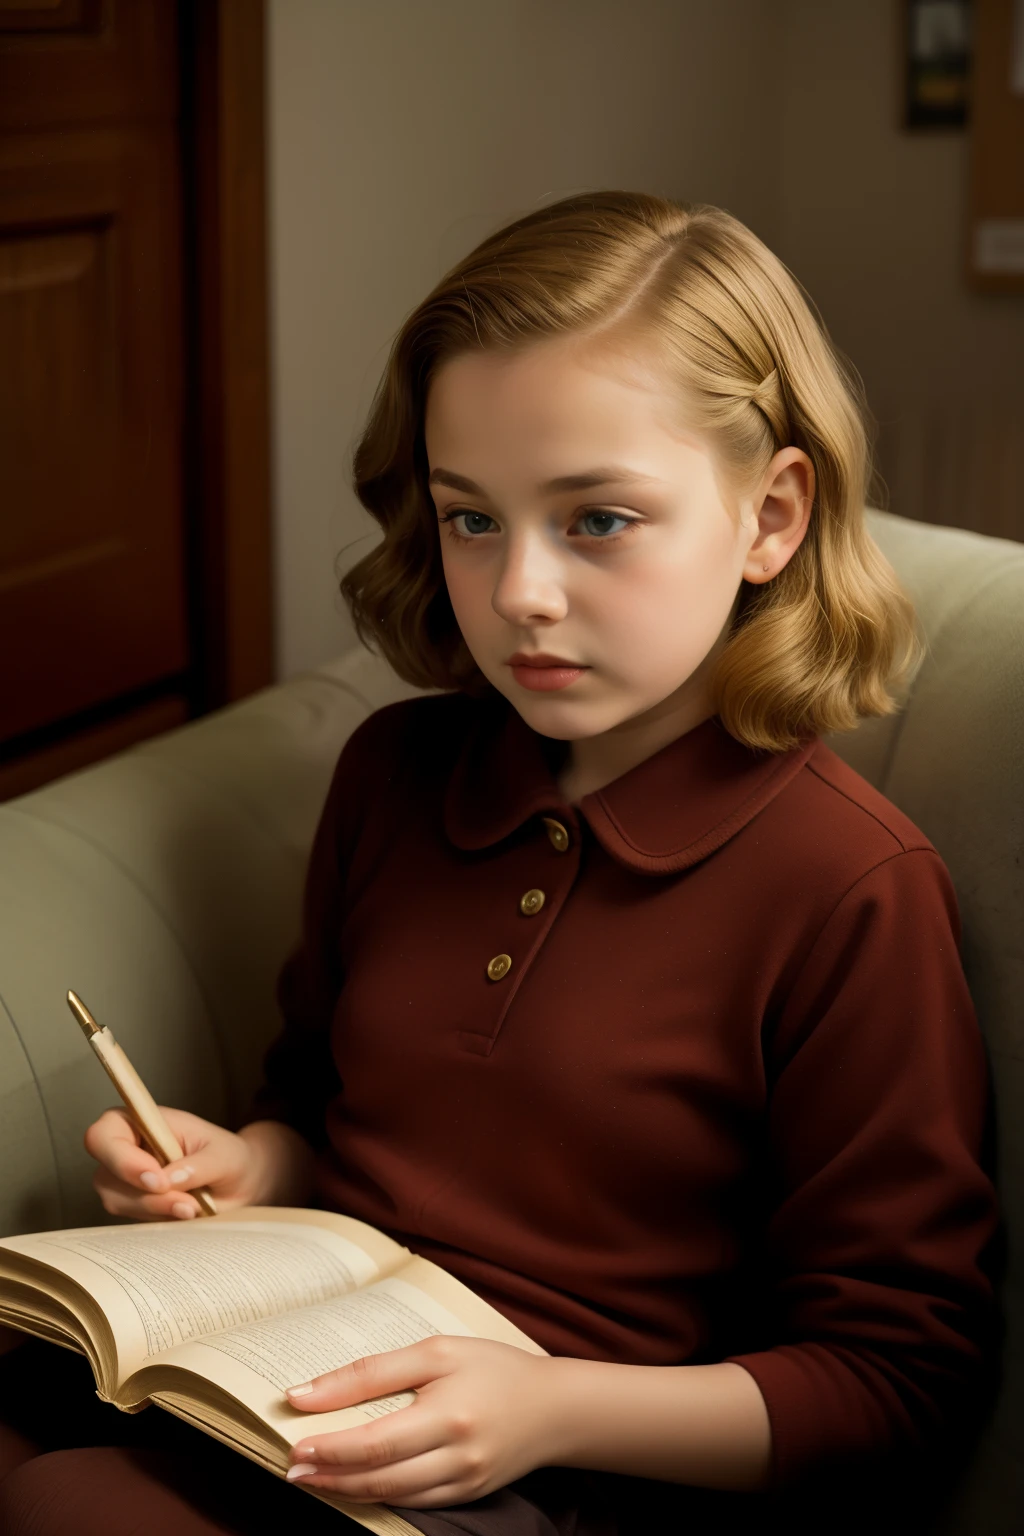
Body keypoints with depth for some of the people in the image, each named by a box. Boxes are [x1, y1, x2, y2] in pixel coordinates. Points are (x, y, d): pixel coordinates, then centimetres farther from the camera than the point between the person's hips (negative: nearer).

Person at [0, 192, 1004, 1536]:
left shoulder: (856, 893, -13)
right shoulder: (393, 773, 8)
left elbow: (900, 1382, -9)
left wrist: (554, 1405, -20)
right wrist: (245, 1167, 1)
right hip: (299, 1405, 6)